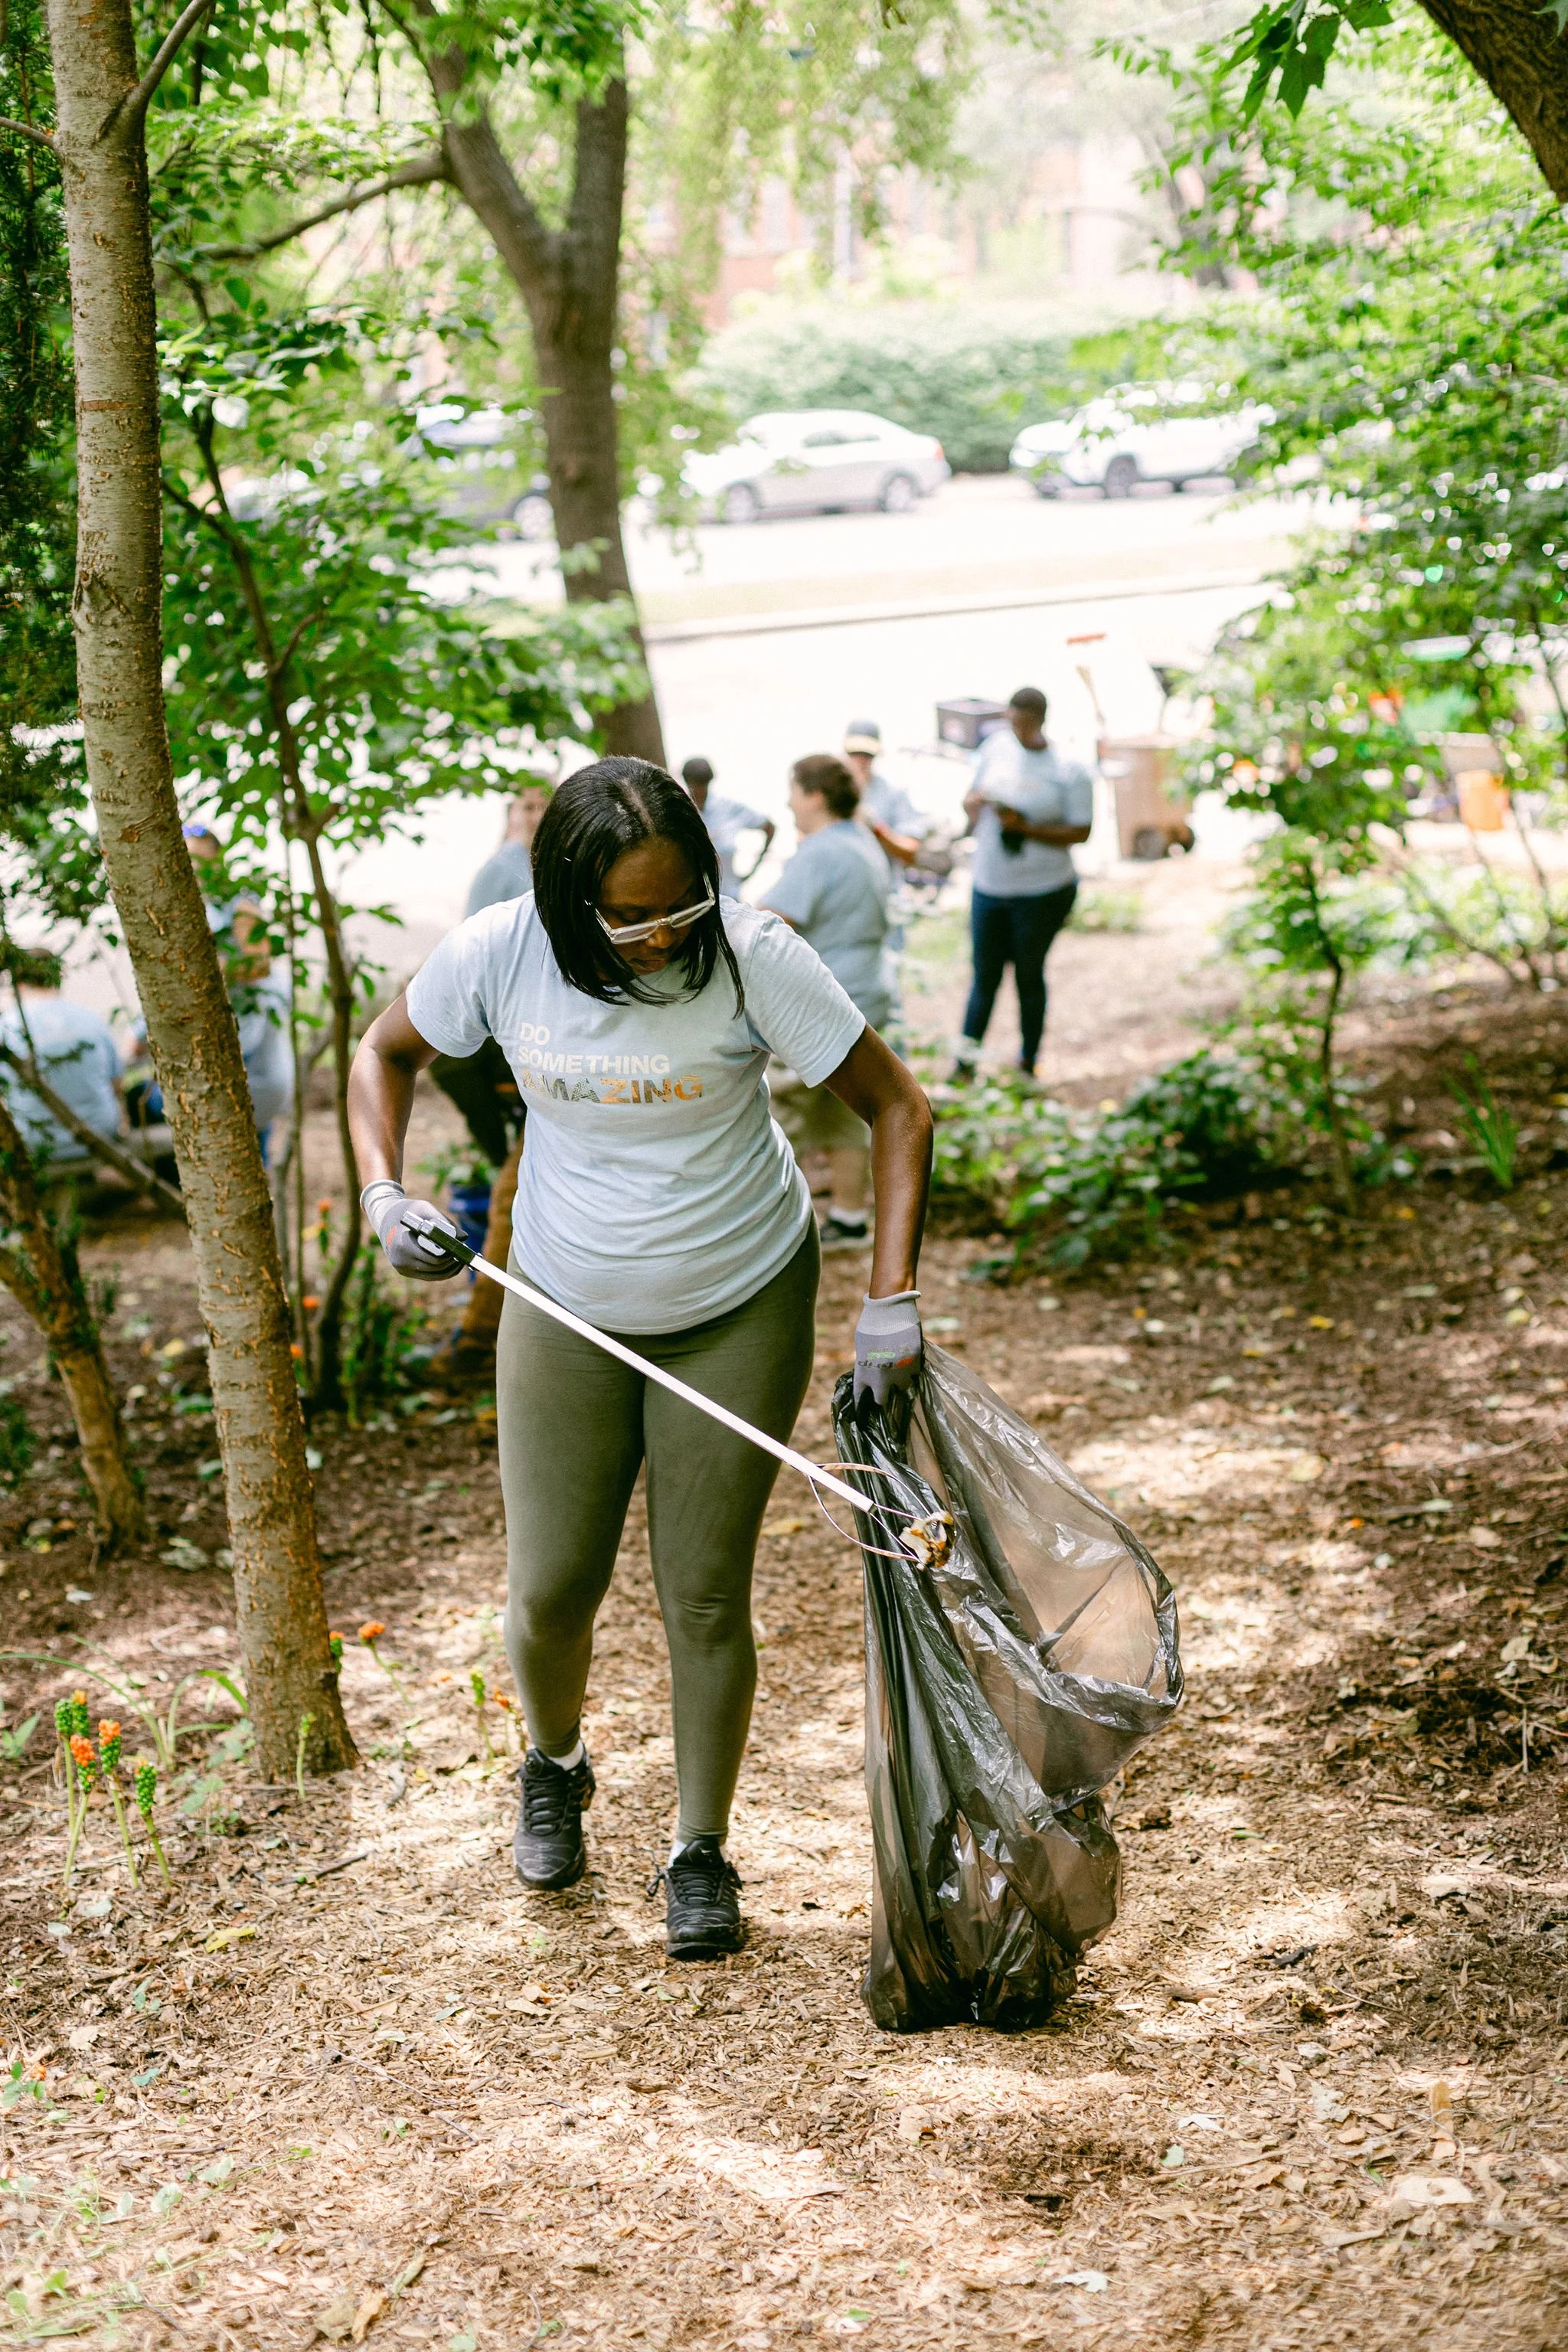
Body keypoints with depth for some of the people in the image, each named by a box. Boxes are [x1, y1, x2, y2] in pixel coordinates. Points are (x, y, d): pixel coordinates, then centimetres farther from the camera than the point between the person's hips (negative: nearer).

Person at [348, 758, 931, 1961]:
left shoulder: (752, 955, -23)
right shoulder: (500, 954, -17)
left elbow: (896, 1104, -16)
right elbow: (388, 1053, 3)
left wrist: (891, 1299, -22)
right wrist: (385, 1193, -14)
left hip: (742, 1308, -2)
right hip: (568, 1309, 2)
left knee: (706, 1594, 2)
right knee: (550, 1590, 3)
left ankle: (703, 1852, 23)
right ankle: (555, 1763, 38)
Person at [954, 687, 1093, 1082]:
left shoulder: (1070, 770, -11)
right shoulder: (996, 746, 3)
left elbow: (1080, 831, -12)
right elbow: (973, 796, 17)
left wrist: (1026, 828, -21)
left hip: (1043, 891, -3)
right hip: (989, 884, 4)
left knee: (1029, 975, 7)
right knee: (985, 975, 9)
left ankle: (1028, 1063, 22)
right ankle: (966, 1061, 17)